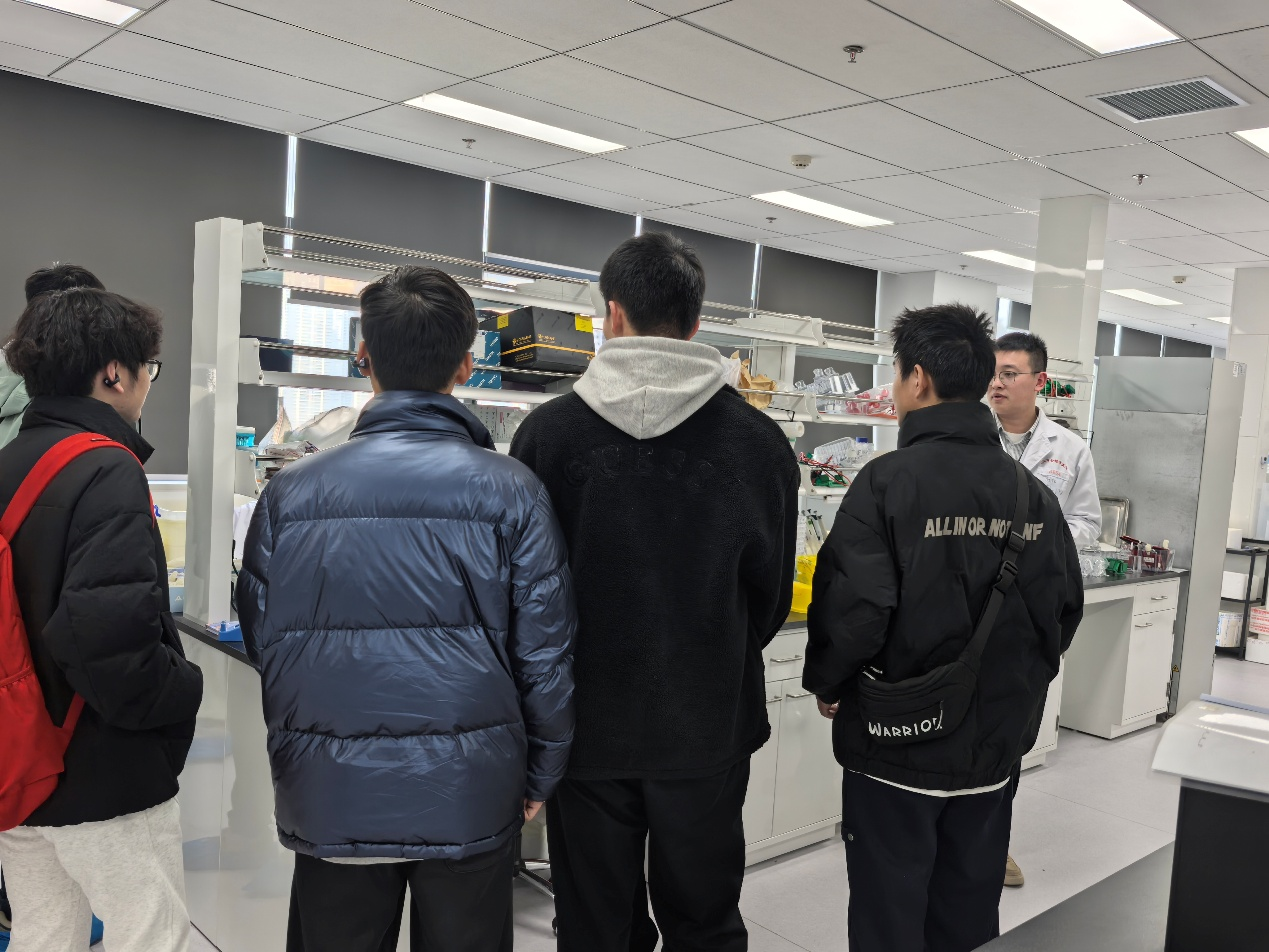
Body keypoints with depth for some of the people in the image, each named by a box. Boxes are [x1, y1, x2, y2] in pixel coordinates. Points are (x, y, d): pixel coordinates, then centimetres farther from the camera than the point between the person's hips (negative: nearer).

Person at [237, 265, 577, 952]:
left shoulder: (289, 491, -5)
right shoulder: (509, 490, -10)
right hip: (469, 794, -1)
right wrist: (540, 775, 8)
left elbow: (261, 642, 4)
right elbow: (545, 652, -6)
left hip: (328, 798, 2)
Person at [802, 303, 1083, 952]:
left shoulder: (887, 482, -17)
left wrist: (827, 685, -2)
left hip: (898, 744, -5)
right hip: (995, 747, 5)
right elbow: (1065, 607, 7)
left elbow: (853, 606, -20)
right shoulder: (1032, 492, 0)